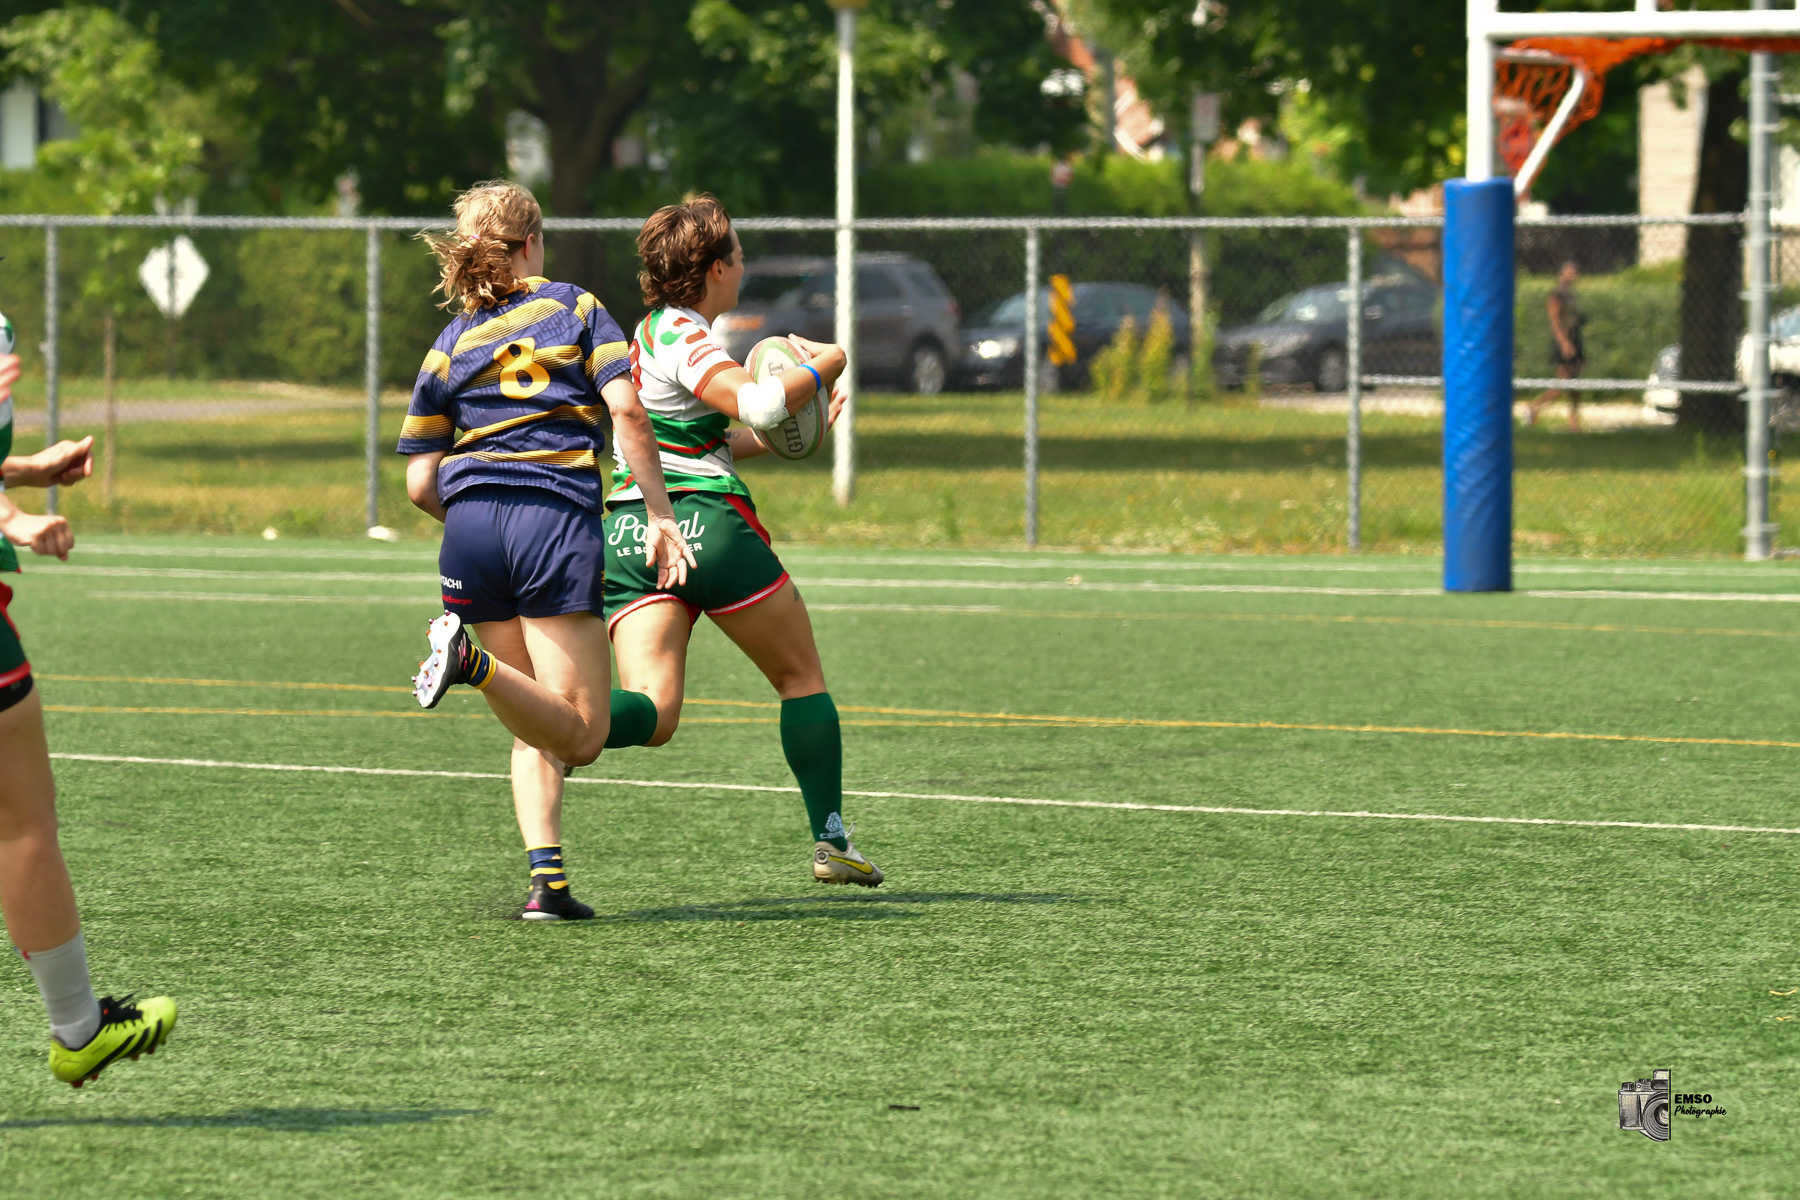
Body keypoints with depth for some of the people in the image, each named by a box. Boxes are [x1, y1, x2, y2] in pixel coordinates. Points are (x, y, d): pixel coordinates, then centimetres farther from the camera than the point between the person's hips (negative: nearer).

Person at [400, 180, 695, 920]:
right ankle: (473, 661, -31)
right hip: (558, 521, -4)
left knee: (537, 732, 15)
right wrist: (659, 517, -3)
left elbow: (420, 484, 12)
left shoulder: (449, 346, 16)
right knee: (581, 736, -6)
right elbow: (627, 411, -5)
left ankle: (546, 876, -2)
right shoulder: (574, 308, 10)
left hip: (470, 526, 4)